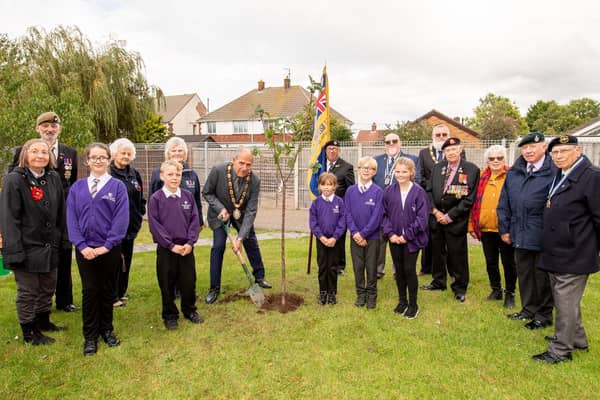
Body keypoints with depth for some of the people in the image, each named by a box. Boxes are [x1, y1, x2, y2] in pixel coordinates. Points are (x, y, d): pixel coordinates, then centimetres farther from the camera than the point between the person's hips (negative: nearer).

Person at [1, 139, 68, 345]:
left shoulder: (54, 178, 3)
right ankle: (29, 331, 25)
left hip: (50, 246, 5)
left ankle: (43, 322, 38)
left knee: (48, 287, 18)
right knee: (28, 291, 8)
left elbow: (61, 213, 7)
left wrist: (64, 241, 5)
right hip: (27, 248, -5)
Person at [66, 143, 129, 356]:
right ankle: (90, 336, 20)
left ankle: (107, 330, 28)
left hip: (109, 249, -1)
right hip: (85, 249, 1)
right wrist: (81, 245, -10)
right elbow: (71, 218, 1)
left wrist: (107, 245, -15)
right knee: (90, 292, 6)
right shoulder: (77, 187, 5)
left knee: (107, 291, 11)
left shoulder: (117, 186, -3)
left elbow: (121, 218, -9)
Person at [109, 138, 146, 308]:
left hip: (131, 226, 6)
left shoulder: (134, 175, 11)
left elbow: (140, 198, 19)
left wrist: (140, 214, 8)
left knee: (126, 261, 14)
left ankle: (121, 292, 28)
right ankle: (112, 297, 13)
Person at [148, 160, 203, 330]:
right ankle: (170, 315, 25)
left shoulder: (188, 196, 2)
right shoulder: (155, 199, -6)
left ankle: (189, 310, 31)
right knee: (167, 284, 8)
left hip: (187, 248, 2)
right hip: (165, 249, -2)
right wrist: (171, 245, -13)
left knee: (189, 281, 11)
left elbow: (194, 220, 2)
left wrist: (190, 242, -9)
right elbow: (155, 225, -9)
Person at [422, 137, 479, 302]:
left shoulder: (472, 170, -7)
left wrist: (450, 216, -12)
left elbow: (469, 198, -10)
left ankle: (460, 287, 22)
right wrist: (435, 211, -6)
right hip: (436, 218, 4)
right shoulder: (437, 167, 7)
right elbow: (429, 191, 8)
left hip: (455, 220, -4)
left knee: (457, 255, 5)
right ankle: (438, 281, 32)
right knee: (437, 251, 14)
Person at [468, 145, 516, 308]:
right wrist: (472, 225, 6)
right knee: (491, 262, 15)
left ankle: (510, 294, 24)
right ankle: (496, 290, 32)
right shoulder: (482, 178, 6)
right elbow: (475, 203, 8)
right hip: (485, 229, 4)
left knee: (508, 262, 8)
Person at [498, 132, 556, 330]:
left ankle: (543, 315, 26)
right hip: (520, 235, 5)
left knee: (542, 276, 9)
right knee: (524, 273, 17)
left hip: (543, 237, -5)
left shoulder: (554, 172, -11)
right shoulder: (514, 172, 7)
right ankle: (528, 309, 34)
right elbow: (504, 203, 10)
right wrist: (504, 229, 8)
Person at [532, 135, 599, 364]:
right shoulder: (559, 177, 12)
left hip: (573, 256, -9)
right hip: (556, 254, 9)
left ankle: (560, 350, 15)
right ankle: (577, 340, 38)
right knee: (564, 301, 21)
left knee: (566, 303, 2)